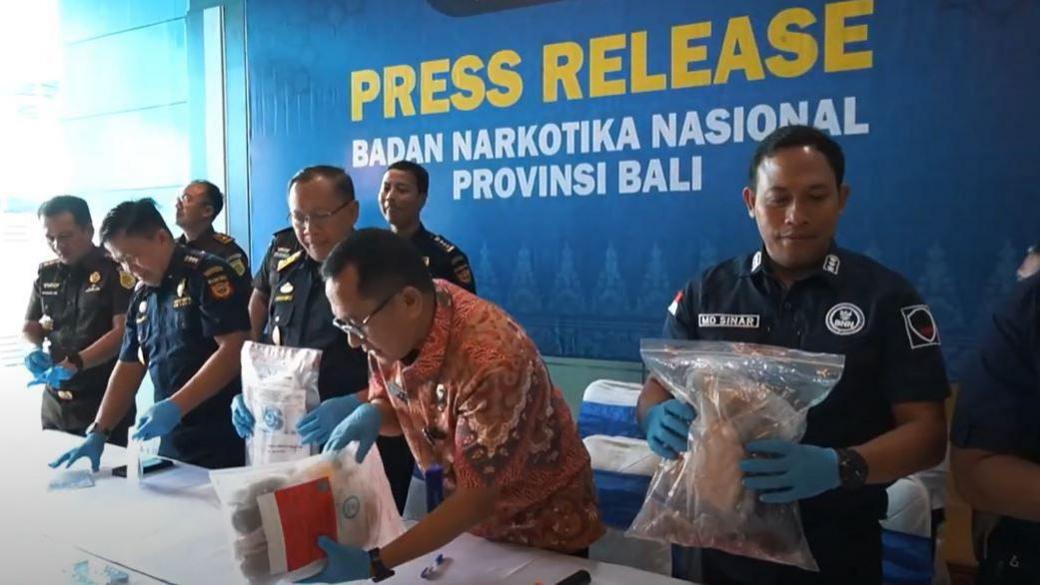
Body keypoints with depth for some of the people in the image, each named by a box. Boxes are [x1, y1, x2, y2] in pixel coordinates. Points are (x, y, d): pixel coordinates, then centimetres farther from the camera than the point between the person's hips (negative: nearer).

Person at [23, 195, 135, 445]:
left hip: (105, 401, -5)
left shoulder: (115, 270, -9)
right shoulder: (46, 274, 9)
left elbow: (122, 332, -16)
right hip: (55, 403, 6)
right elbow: (30, 327, 19)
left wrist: (75, 363, -26)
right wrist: (36, 350, -2)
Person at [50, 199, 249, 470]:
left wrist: (176, 406, -23)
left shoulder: (208, 274, -10)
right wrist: (98, 433, 8)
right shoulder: (141, 297, 13)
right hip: (170, 441, 7)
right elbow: (128, 368, 16)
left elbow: (233, 350, -18)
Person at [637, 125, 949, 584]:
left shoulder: (887, 297, -6)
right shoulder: (706, 292, 0)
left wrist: (839, 467, -27)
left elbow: (927, 433, -9)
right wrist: (659, 419, -21)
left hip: (838, 548, -2)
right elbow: (654, 392, 2)